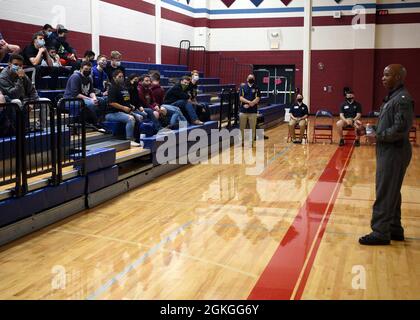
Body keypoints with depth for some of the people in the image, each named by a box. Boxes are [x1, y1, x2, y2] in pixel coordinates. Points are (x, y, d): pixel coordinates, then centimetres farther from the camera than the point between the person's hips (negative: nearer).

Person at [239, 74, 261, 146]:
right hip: (243, 110, 0)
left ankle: (251, 142, 10)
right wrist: (249, 102, -18)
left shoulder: (256, 88, 6)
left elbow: (257, 99, -5)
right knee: (242, 128, 4)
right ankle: (241, 141, 16)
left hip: (253, 111, 0)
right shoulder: (242, 87, 7)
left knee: (253, 128, 1)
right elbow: (240, 98, -3)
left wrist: (248, 105, -16)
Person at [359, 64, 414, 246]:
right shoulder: (392, 97, 13)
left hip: (394, 153, -10)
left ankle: (381, 232, 2)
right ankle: (394, 229, 25)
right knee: (391, 193, 16)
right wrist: (376, 132, 5)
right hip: (388, 151, 10)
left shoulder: (403, 99, -17)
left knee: (385, 194, -5)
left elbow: (400, 129, -24)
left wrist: (378, 137, -15)